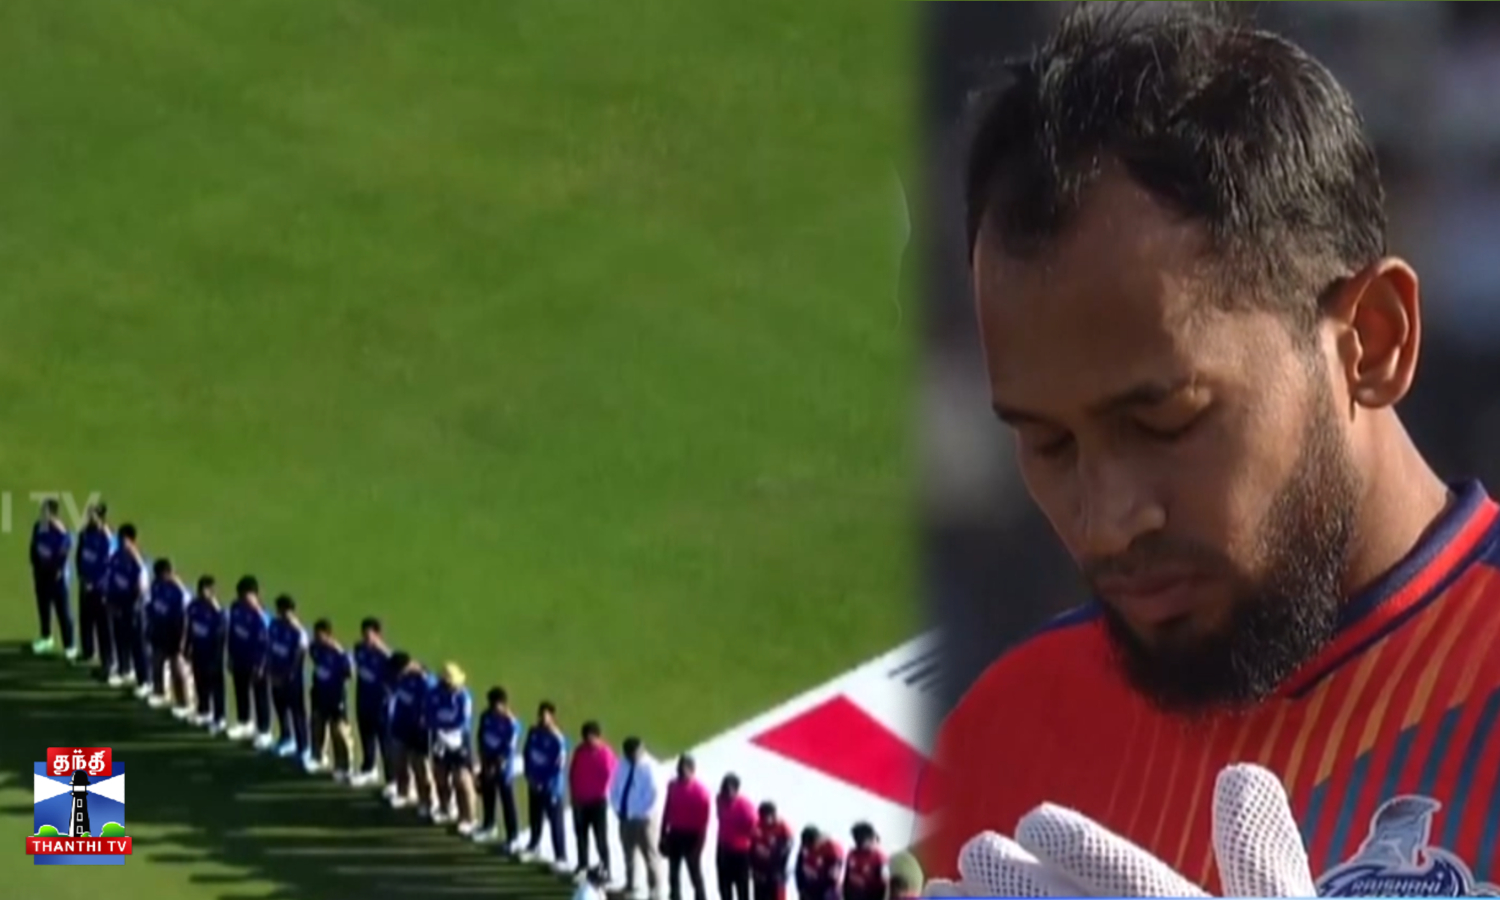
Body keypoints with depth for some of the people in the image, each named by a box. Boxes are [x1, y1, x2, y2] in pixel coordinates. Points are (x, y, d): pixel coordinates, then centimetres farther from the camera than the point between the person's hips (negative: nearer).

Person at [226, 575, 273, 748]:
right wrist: (230, 656, 12)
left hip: (255, 662, -8)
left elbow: (264, 643, -21)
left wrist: (260, 665, -19)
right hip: (239, 659, 8)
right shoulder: (235, 608, -4)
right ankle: (244, 725, 42)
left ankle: (264, 732, 10)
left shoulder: (260, 615, -25)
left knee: (260, 696, 3)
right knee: (241, 692, 22)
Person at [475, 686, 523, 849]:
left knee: (507, 801, -2)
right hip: (488, 763, 6)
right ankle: (489, 826, 43)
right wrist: (484, 763, -3)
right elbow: (482, 740, 3)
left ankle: (513, 837, 4)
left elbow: (508, 750, -21)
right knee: (487, 795, 22)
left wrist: (495, 767, -19)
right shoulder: (486, 717, -5)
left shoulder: (511, 723, -23)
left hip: (504, 766, -6)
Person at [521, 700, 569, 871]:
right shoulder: (533, 732, -2)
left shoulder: (557, 739, -21)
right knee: (535, 817, 24)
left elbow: (560, 766, -19)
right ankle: (534, 846, 44)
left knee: (555, 822, -5)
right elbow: (527, 753, 10)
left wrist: (553, 788, -18)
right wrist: (529, 775, 3)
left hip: (550, 786, -7)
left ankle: (561, 858, -3)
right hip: (534, 784, 7)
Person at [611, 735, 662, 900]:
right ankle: (629, 886, 30)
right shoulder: (623, 766, 5)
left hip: (643, 819, -7)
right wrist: (618, 809, 1)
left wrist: (640, 813, -17)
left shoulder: (648, 767, -15)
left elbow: (654, 793, -20)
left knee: (649, 855, 1)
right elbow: (614, 789, 13)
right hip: (625, 817, 7)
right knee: (628, 854, 17)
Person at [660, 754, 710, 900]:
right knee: (673, 875, 15)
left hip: (691, 837, -6)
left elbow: (703, 822, -16)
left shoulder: (700, 791, -18)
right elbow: (667, 811, 8)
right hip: (675, 835, 6)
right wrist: (663, 837, 9)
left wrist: (698, 847, -16)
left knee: (695, 876, 2)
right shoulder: (673, 785, -1)